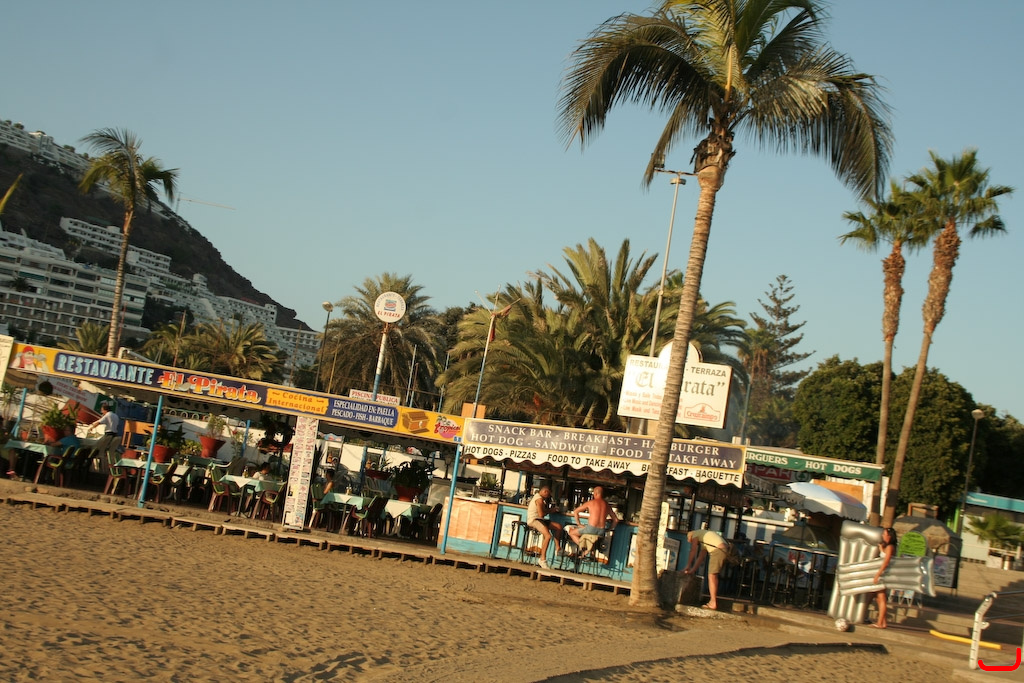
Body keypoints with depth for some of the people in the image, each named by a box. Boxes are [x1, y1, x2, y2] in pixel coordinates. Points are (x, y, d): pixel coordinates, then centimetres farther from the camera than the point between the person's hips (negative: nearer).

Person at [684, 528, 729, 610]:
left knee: (711, 576, -9)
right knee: (714, 576, 14)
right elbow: (700, 557, 32)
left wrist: (688, 566, 11)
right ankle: (713, 601, 14)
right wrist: (693, 570, 30)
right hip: (725, 550, 9)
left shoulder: (695, 534, 10)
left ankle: (713, 603, -11)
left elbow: (693, 551, 5)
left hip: (718, 550, -9)